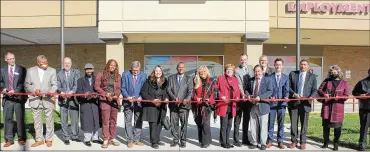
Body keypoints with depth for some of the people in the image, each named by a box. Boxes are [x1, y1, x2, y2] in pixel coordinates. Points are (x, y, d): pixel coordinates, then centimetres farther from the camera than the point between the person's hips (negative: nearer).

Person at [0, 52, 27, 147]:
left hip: (19, 97, -2)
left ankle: (21, 138, 14)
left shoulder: (21, 69, 2)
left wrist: (15, 90, -13)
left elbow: (23, 83, -2)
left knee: (20, 118, 4)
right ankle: (9, 139, 14)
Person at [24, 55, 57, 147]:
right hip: (35, 99, 2)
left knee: (49, 120, 4)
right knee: (37, 121, 9)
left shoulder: (52, 71, 3)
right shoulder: (30, 70, 7)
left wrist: (51, 92, -19)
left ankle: (49, 139, 17)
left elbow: (54, 85, 1)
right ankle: (39, 140, 21)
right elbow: (26, 84, 7)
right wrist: (34, 90, -11)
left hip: (48, 99, -1)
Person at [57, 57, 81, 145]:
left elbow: (77, 84, -6)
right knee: (64, 120, 5)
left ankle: (74, 136, 16)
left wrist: (72, 91, -24)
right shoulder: (59, 74, 12)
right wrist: (61, 92, -19)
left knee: (75, 118, 2)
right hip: (63, 99, 1)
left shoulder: (76, 72, 7)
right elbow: (58, 86, 2)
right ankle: (66, 137, 16)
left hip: (73, 98, -1)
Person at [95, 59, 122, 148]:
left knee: (113, 121, 9)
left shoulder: (118, 76, 8)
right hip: (105, 100, -3)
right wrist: (105, 94, -11)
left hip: (114, 100, 3)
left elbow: (118, 88, 8)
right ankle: (105, 140, 8)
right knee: (105, 121, -2)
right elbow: (96, 86, -2)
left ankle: (112, 139, 20)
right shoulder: (101, 74, 1)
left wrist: (116, 95, -11)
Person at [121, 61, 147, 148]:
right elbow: (123, 88, 0)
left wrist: (141, 97, -12)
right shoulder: (125, 74, 1)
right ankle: (130, 140, 11)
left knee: (138, 121, 6)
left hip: (139, 101, 1)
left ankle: (136, 140, 16)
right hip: (128, 101, -1)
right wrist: (127, 96, -14)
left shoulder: (143, 75, 4)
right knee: (128, 121, 2)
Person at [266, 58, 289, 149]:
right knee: (271, 123, 4)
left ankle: (280, 142, 15)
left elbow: (286, 89, 0)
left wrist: (286, 97, -19)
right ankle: (270, 140, 15)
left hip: (282, 103, 1)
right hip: (272, 102, -1)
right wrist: (270, 97, -15)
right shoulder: (270, 77, 6)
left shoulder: (286, 77, 8)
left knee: (281, 123, 6)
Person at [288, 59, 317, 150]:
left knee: (304, 123, 5)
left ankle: (303, 142, 17)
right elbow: (288, 86, 4)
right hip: (293, 102, 0)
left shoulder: (312, 76, 9)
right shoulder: (292, 74, 8)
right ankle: (294, 141, 18)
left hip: (305, 103, 0)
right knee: (293, 123, 5)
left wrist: (311, 96, -13)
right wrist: (294, 94, -12)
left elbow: (314, 90, 6)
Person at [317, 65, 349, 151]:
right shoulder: (326, 81, 9)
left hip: (338, 108, -2)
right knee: (325, 125, 10)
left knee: (337, 126, 2)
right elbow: (319, 90, 9)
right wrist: (323, 94, -12)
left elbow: (346, 95, 0)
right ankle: (326, 143, 25)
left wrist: (339, 97, -19)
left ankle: (336, 144, 18)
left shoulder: (344, 83, 5)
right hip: (326, 107, 2)